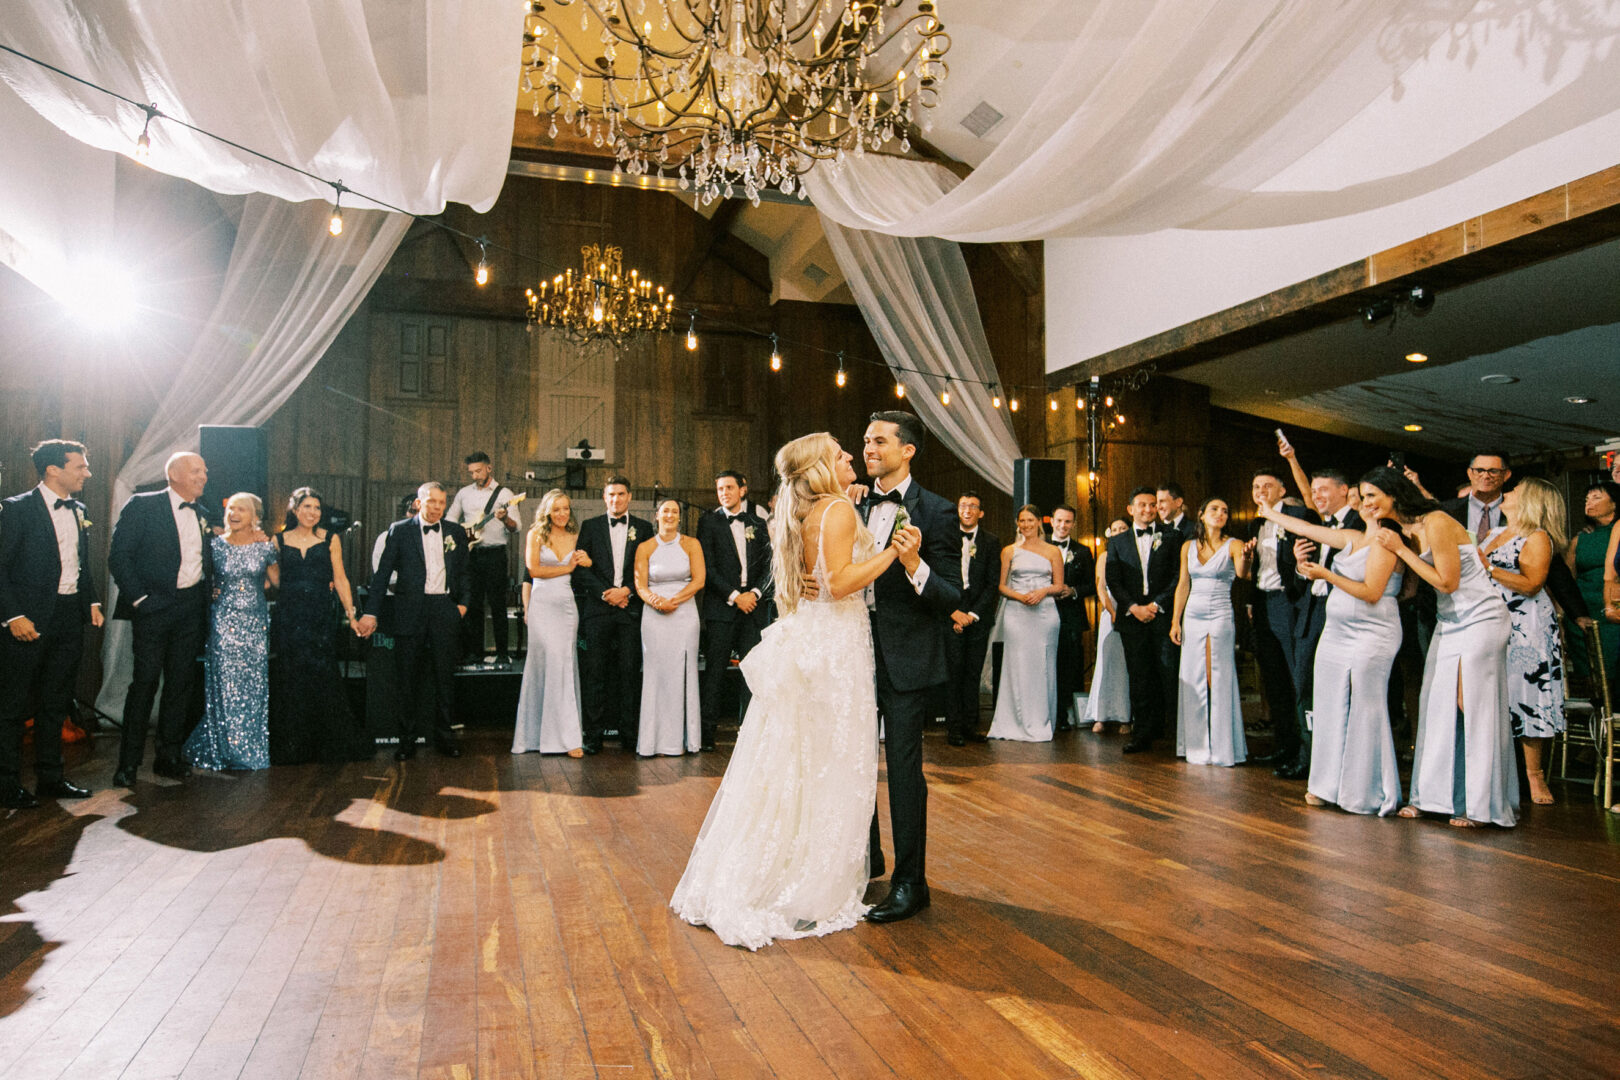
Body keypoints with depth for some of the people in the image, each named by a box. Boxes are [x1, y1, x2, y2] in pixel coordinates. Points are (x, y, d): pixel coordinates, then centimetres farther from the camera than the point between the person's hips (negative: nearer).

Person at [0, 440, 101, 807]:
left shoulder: (79, 511, 11)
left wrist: (91, 601, 10)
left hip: (70, 617, 7)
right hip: (29, 619, -7)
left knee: (56, 702, 14)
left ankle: (50, 778, 24)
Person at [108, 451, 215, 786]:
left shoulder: (201, 515, 15)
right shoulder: (142, 506, -4)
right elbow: (118, 556, -9)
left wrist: (204, 593, 6)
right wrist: (138, 598, -13)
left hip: (191, 609, 5)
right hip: (154, 607, -5)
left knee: (180, 683, 8)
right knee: (145, 681, -5)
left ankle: (168, 757, 18)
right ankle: (128, 763, 5)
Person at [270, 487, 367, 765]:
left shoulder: (330, 539, 6)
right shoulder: (279, 540, 8)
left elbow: (340, 579, 5)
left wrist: (351, 615, 0)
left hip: (320, 615, -1)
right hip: (288, 616, 1)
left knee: (323, 677, -4)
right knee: (291, 679, 3)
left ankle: (332, 743, 9)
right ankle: (292, 747, 14)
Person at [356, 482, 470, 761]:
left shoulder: (456, 532, 10)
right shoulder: (400, 530, 3)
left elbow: (462, 573, 16)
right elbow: (383, 573, 1)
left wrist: (464, 602, 1)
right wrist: (371, 613, -4)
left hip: (445, 610, 2)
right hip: (410, 612, -2)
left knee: (445, 677, 6)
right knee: (409, 680, 5)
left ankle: (445, 736, 17)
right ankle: (407, 739, 16)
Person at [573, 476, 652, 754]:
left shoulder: (643, 528, 10)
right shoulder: (590, 527, 10)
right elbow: (581, 568, 3)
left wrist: (626, 591, -8)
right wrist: (605, 593, -8)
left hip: (630, 608, 0)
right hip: (597, 608, 0)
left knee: (630, 670, 0)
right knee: (595, 671, 0)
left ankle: (628, 733, 8)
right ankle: (594, 734, 6)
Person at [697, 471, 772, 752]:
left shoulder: (757, 524, 14)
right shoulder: (709, 522, 4)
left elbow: (769, 565, 11)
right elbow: (707, 567, -4)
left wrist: (755, 593, -5)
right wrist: (734, 596, -10)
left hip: (753, 605, 3)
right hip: (721, 607, -3)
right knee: (715, 670, -1)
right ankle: (707, 732, 5)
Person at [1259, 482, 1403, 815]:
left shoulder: (1385, 541, -9)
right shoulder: (1352, 538, 14)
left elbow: (1371, 592, -15)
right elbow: (1305, 529, 25)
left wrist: (1327, 575, -16)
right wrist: (1270, 512, 33)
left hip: (1371, 636, -8)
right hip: (1336, 633, 8)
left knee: (1365, 712, -4)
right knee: (1331, 709, 8)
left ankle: (1368, 793, 7)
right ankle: (1330, 786, 18)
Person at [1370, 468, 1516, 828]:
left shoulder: (1437, 523, -18)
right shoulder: (1407, 529, 7)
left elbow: (1447, 582, -19)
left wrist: (1401, 549, -17)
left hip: (1479, 619, -8)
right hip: (1449, 622, 8)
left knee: (1473, 706, -6)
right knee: (1438, 704, 6)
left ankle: (1481, 804, 3)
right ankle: (1432, 796, 12)